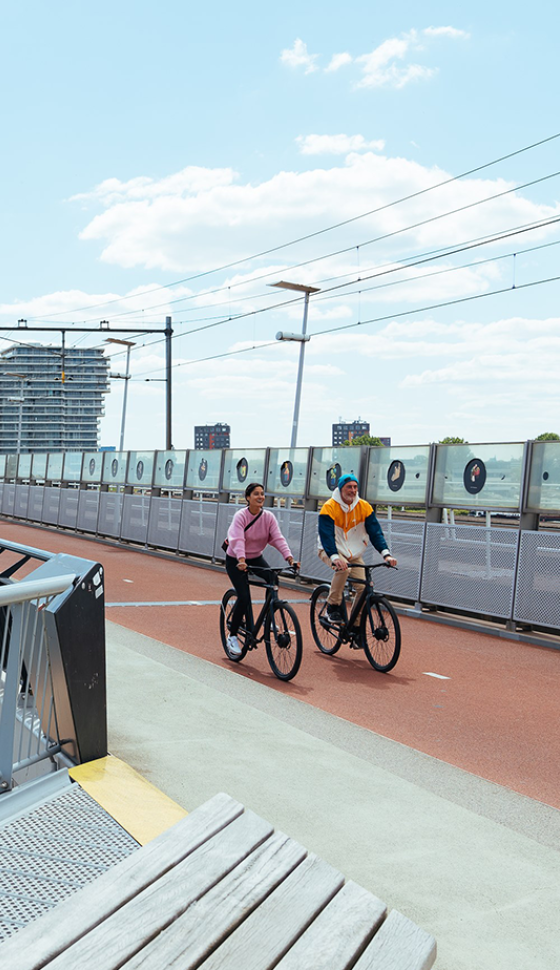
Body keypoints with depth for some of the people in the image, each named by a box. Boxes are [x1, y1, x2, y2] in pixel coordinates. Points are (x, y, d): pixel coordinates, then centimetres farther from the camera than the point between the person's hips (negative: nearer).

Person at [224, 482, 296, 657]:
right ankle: (232, 636, 4)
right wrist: (241, 560, -49)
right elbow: (238, 540, -32)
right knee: (244, 597, -15)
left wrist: (289, 557, -33)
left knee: (273, 579, -23)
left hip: (256, 558, 4)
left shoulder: (268, 516, -8)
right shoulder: (240, 516, -19)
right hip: (235, 560, -4)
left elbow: (278, 538, -18)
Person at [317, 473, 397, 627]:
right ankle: (332, 607, -17)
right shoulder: (329, 507, -17)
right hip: (329, 551, -4)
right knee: (343, 569, -35)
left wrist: (386, 554, -23)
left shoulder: (364, 507, -6)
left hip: (354, 554, 4)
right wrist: (335, 558, -41)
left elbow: (375, 531, -8)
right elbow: (326, 536, -25)